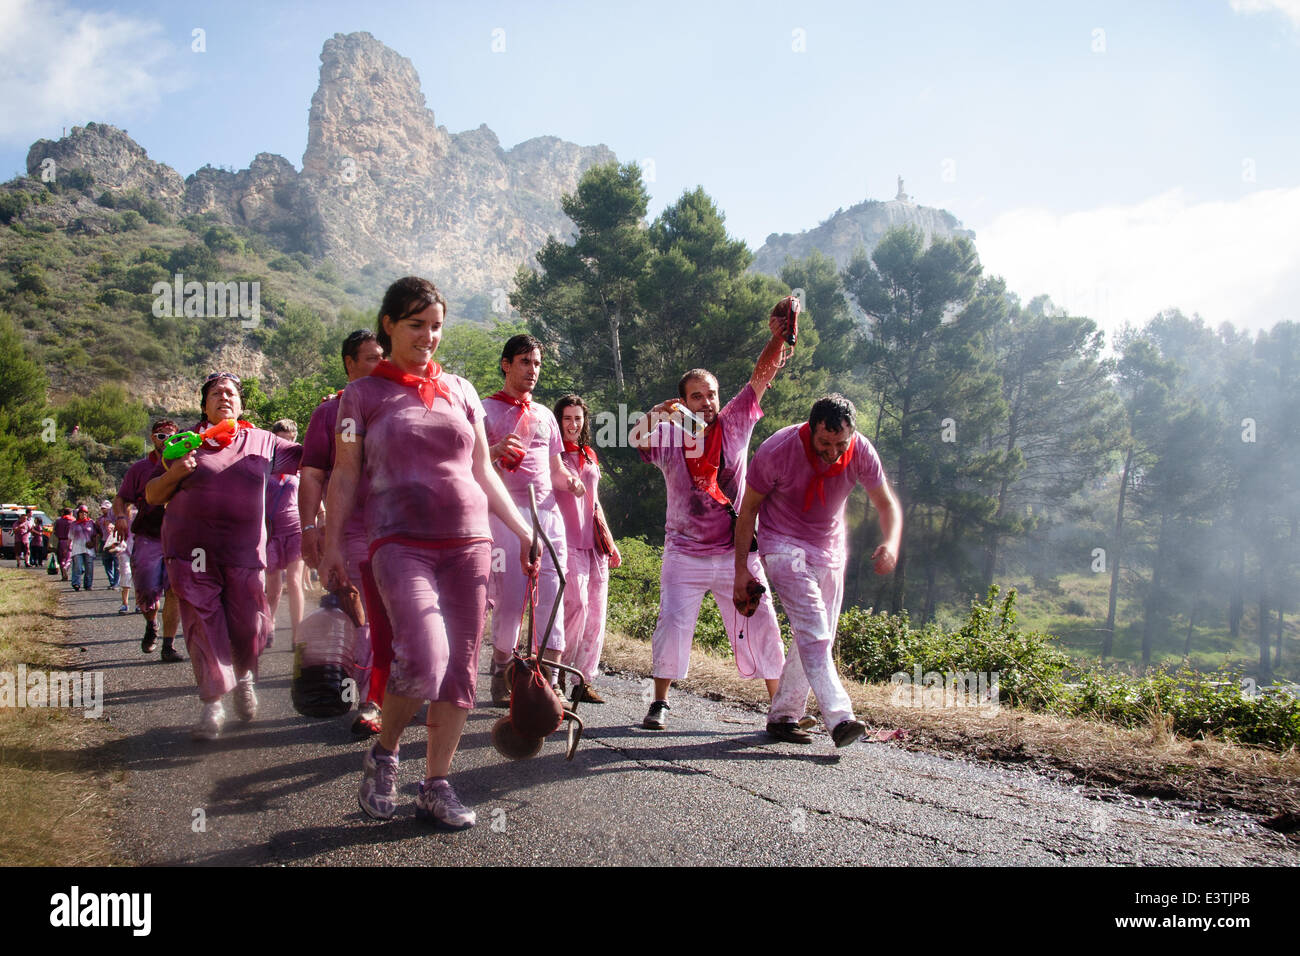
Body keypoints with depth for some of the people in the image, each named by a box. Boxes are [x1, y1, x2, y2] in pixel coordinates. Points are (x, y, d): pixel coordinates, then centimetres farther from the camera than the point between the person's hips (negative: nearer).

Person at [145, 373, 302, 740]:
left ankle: (244, 676, 32)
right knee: (204, 628, -4)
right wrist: (173, 475, -9)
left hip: (245, 551, 1)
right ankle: (212, 706, 7)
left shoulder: (262, 442, 13)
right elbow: (152, 496, 11)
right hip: (193, 551, -1)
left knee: (250, 627, 0)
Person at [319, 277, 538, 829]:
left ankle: (436, 786, 14)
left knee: (460, 666, 2)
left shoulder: (460, 390, 15)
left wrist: (522, 530, 13)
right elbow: (344, 475, 5)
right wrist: (332, 544, -1)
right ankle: (383, 753, 6)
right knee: (424, 659, -21)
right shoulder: (363, 393, 7)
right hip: (401, 543, -4)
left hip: (468, 541, 4)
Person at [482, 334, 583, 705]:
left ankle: (549, 683, 1)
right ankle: (501, 675, 13)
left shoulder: (545, 415, 23)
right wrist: (496, 450, -23)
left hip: (547, 512, 5)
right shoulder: (486, 409, 7)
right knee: (510, 599, -7)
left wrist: (570, 480, 3)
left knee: (551, 597, -3)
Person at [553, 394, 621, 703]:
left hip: (593, 544, 6)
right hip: (567, 543, -6)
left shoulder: (589, 455, 19)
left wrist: (610, 543, 21)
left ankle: (584, 681, 8)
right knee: (576, 606, -16)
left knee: (596, 613, 2)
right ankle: (556, 672, 2)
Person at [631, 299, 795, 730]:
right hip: (685, 553, -1)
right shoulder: (670, 436, -1)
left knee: (761, 625, 2)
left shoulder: (733, 426, 0)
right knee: (672, 624, -4)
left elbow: (762, 375, -8)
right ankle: (659, 703, 11)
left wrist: (778, 335, -22)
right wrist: (656, 416, -40)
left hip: (736, 552, 1)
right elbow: (636, 439, -20)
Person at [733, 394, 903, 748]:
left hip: (829, 548, 5)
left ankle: (782, 715, 17)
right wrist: (741, 568, -10)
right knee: (812, 627, -21)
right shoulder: (776, 451, -23)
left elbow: (887, 504, -3)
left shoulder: (861, 453, -14)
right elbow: (748, 508, -10)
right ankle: (839, 718, -29)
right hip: (783, 545, -5)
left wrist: (891, 543, -25)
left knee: (820, 635, 5)